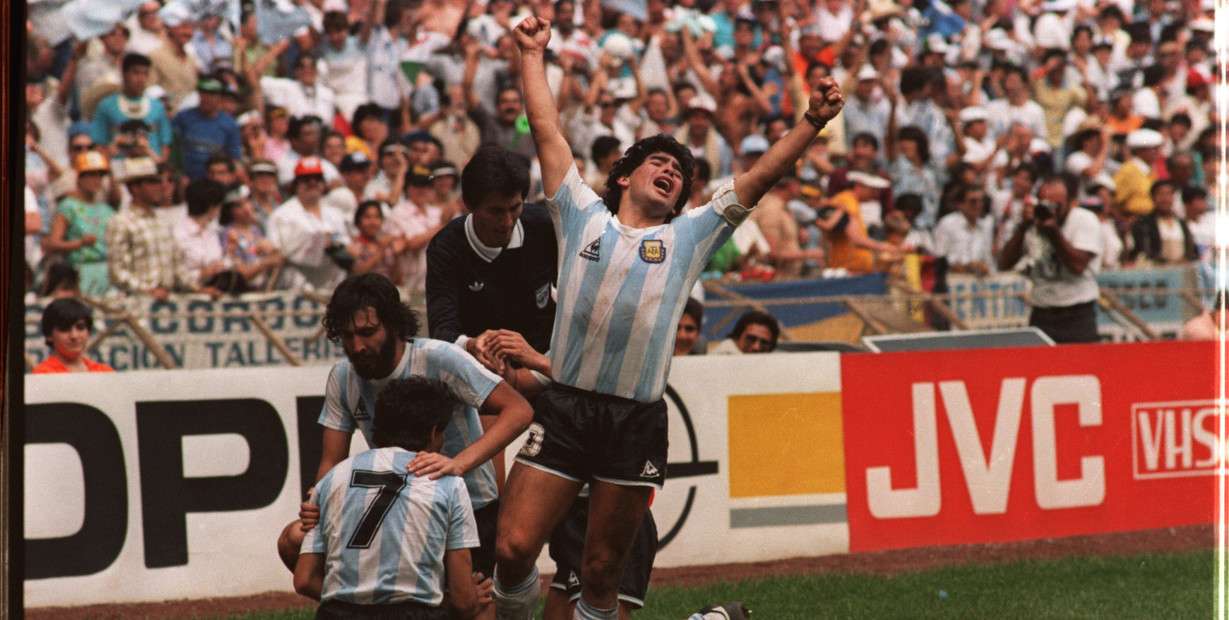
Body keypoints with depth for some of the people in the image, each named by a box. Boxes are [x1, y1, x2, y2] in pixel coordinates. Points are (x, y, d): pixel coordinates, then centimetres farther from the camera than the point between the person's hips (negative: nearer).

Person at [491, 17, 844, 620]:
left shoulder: (689, 236, 17)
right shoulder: (582, 216, 15)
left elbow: (758, 178, 12)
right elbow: (546, 130, 18)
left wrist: (811, 123, 3)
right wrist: (532, 55, 21)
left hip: (637, 422, 1)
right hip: (562, 407, -1)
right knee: (513, 549, -11)